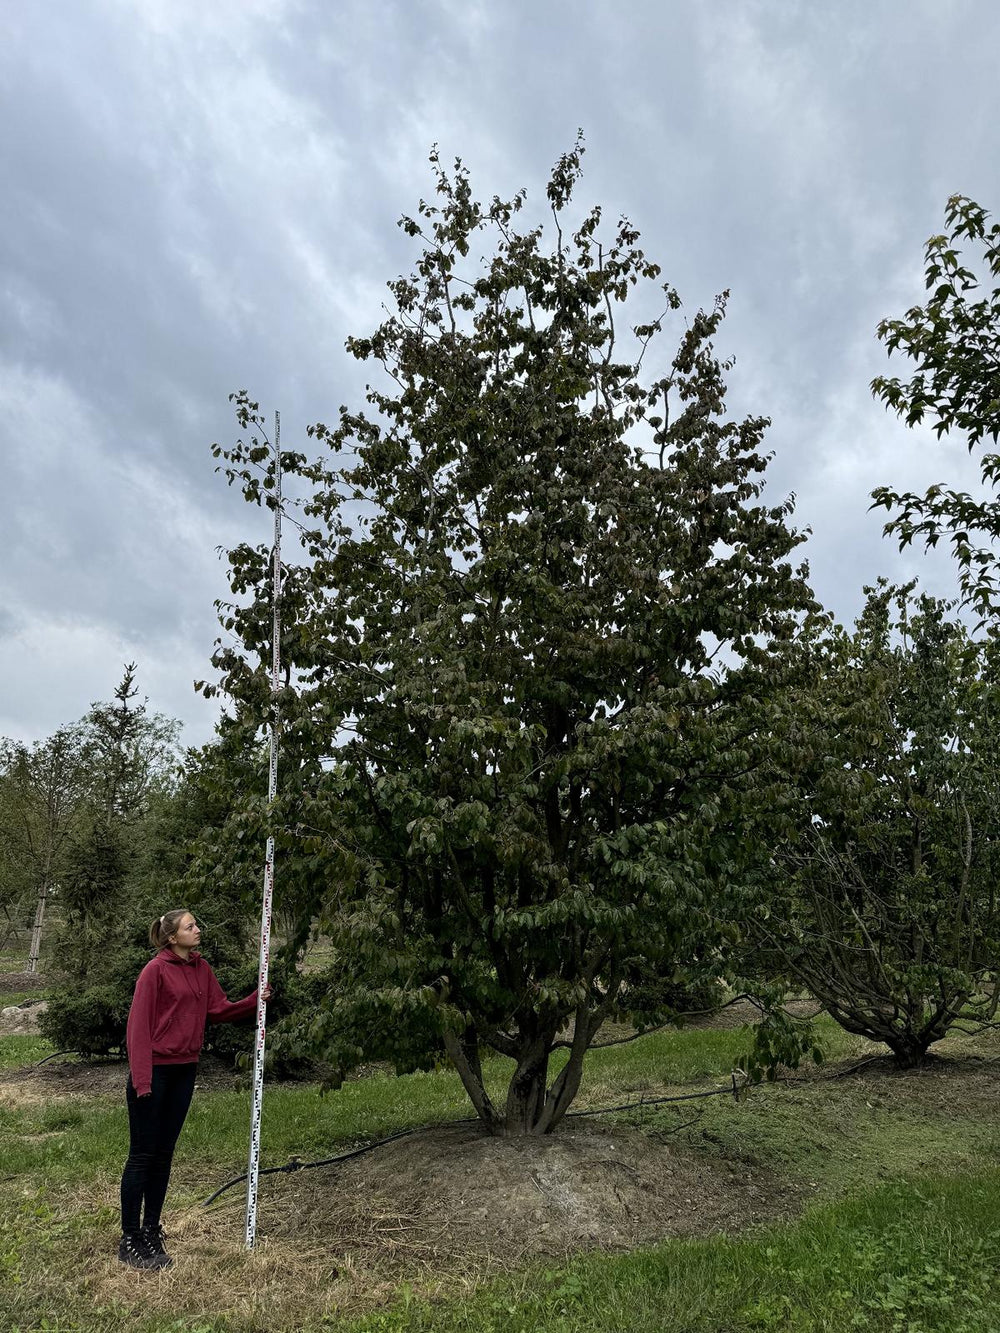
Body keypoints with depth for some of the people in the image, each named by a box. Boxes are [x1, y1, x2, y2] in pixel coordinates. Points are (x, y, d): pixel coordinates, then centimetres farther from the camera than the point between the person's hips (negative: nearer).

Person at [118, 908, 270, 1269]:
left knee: (164, 1155, 15)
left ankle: (151, 1232, 27)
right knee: (142, 1155, 3)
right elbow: (139, 1025, -15)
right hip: (154, 1070, -7)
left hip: (184, 1070, 7)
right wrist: (141, 1079, -18)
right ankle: (130, 1240, 15)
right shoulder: (155, 970, -14)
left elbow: (219, 1009, 7)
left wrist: (255, 1001, -9)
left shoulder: (202, 969, 7)